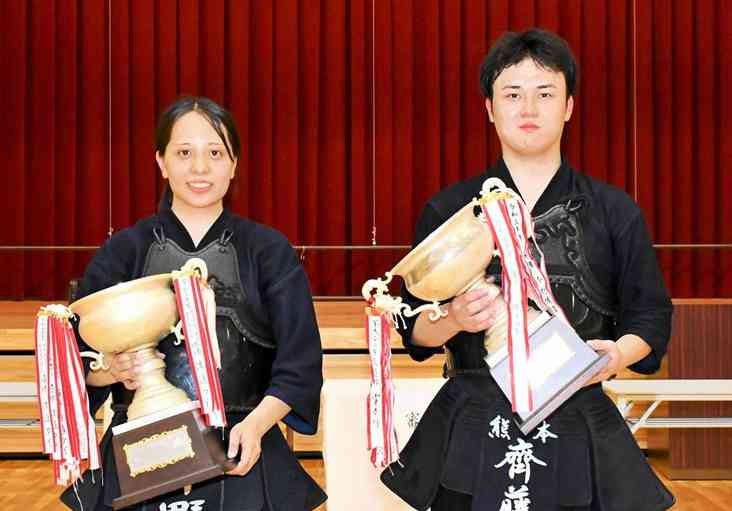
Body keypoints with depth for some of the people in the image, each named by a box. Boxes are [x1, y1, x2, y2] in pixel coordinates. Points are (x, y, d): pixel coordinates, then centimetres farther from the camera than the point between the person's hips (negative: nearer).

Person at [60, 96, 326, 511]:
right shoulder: (122, 252, 3)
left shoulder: (269, 251, 1)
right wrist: (112, 371, -18)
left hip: (241, 454, -1)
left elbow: (300, 360, -4)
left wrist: (256, 423, -19)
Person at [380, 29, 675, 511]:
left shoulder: (615, 212, 3)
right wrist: (454, 319, -17)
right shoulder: (447, 210, 3)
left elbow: (649, 316, 6)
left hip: (579, 431, 0)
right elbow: (414, 326, 5)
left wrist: (618, 353, -15)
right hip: (471, 435, 0)